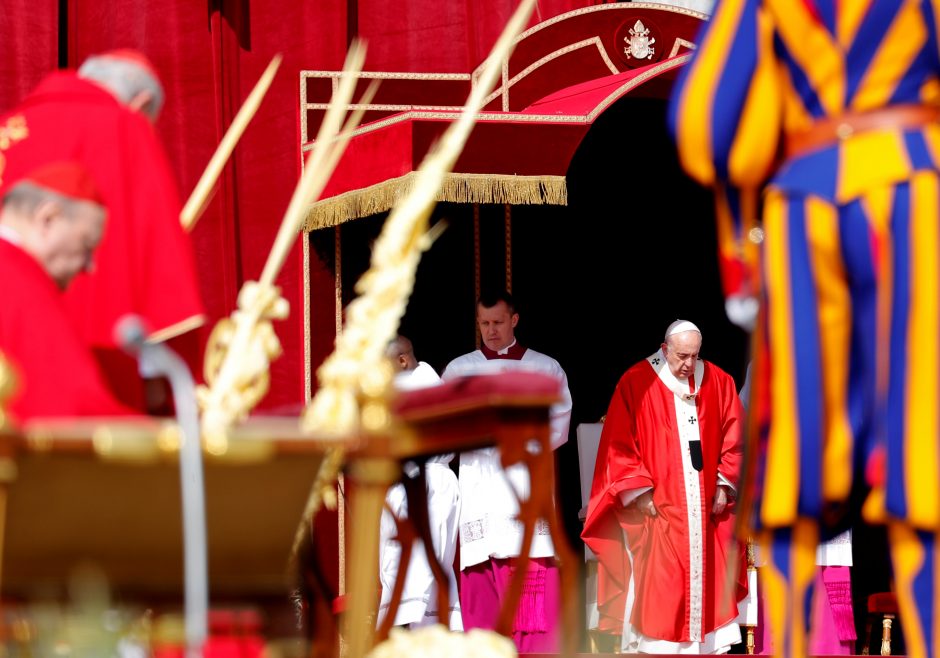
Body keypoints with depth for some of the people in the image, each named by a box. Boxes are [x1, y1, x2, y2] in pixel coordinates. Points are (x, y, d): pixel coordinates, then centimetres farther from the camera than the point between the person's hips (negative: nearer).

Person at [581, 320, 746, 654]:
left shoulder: (718, 382, 7)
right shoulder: (636, 383, -3)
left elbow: (733, 438, 12)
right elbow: (619, 444, -4)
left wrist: (725, 485, 2)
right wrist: (639, 491, -10)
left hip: (708, 506, 4)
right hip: (657, 505, -4)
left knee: (709, 579, 4)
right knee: (657, 584, -8)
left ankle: (712, 645, 8)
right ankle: (654, 647, -5)